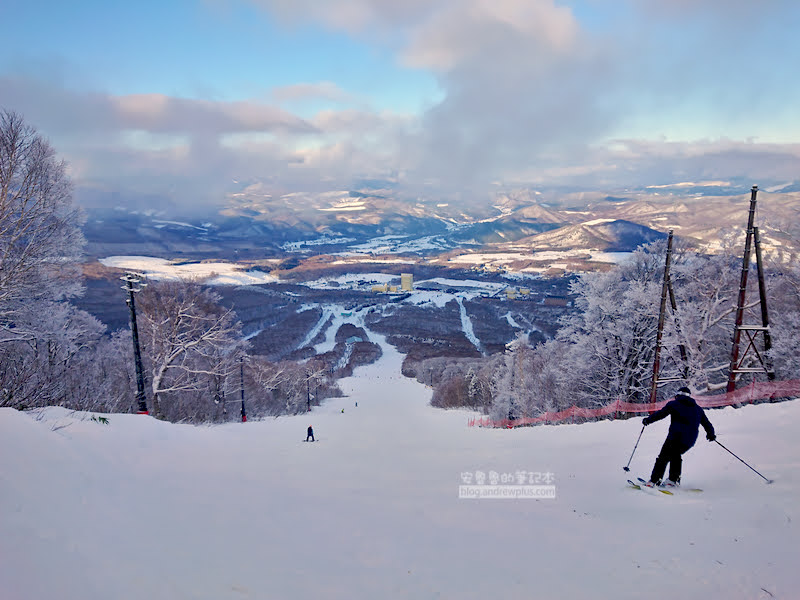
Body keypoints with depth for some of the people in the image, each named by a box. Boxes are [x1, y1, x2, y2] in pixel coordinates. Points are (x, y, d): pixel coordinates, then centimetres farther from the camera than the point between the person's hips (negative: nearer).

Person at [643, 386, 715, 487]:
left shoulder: (674, 404, 5)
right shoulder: (698, 408, 19)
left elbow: (660, 414, 0)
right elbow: (706, 423, 23)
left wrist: (648, 419, 12)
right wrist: (711, 434, 41)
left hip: (675, 437, -5)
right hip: (690, 441, 5)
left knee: (663, 457, 1)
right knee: (676, 455, 27)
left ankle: (654, 481, -5)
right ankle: (674, 479, 24)